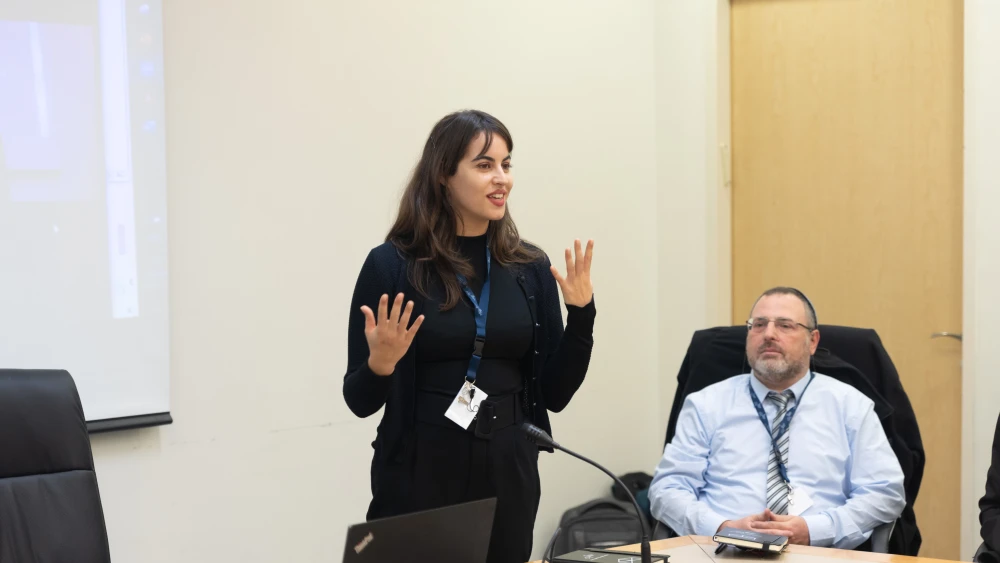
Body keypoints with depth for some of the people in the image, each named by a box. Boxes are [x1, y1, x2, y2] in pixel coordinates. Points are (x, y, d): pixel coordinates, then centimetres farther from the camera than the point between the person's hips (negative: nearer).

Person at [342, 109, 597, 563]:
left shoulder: (530, 268, 3)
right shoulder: (392, 265, -8)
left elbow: (554, 394, 3)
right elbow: (360, 401, -3)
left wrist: (581, 315, -7)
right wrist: (380, 364, -22)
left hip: (508, 477, 3)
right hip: (419, 478, -3)